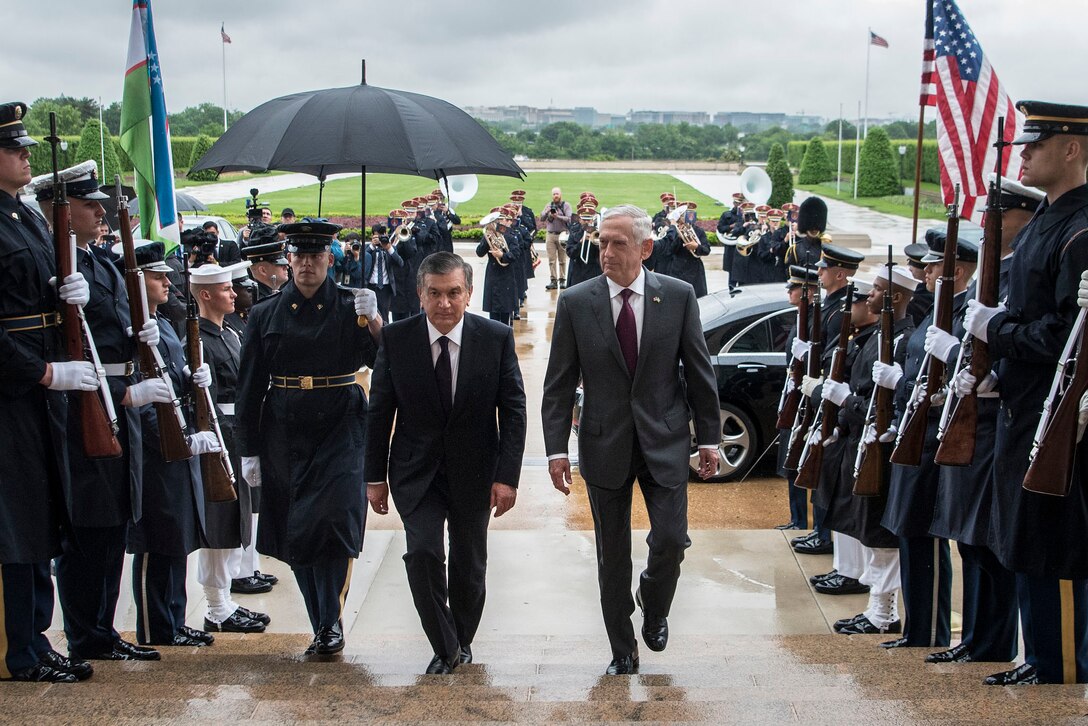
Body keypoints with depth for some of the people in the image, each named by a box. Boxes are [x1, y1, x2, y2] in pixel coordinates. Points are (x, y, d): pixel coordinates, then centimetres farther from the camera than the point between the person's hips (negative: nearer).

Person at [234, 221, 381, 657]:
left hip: (340, 429, -2)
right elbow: (249, 387, 8)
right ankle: (324, 627, 18)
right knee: (294, 534, 6)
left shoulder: (351, 307, 2)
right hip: (285, 435, 3)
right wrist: (248, 451, 5)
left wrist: (374, 323, -25)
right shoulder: (265, 315, 6)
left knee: (334, 522, -16)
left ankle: (331, 623, -7)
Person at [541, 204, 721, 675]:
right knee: (612, 557, 8)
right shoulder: (576, 303, -5)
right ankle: (623, 652, 24)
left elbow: (699, 372, 3)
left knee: (671, 540, -5)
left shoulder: (678, 296, -4)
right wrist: (557, 449, -6)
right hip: (605, 445, 0)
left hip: (665, 441, 0)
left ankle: (652, 607, 29)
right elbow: (559, 384, -2)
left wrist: (709, 438, 4)